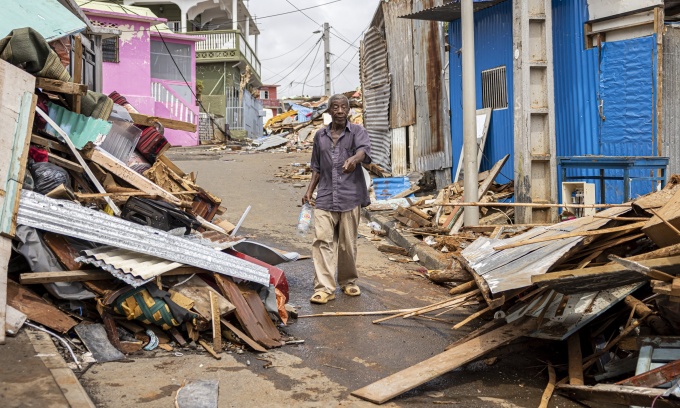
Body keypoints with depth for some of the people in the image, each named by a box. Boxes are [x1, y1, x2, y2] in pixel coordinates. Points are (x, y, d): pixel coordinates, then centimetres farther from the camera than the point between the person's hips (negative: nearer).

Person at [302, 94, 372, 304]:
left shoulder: (357, 131, 3)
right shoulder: (320, 135, 14)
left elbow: (364, 150, -19)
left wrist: (354, 159, -41)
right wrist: (309, 190, 10)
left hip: (350, 197, -2)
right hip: (325, 197, 2)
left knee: (348, 243, 6)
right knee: (322, 240, -9)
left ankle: (348, 282, 25)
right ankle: (324, 288, -8)